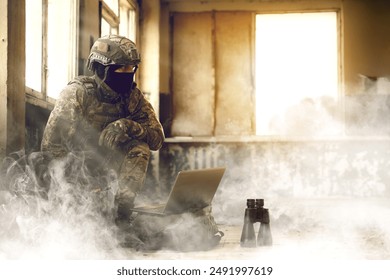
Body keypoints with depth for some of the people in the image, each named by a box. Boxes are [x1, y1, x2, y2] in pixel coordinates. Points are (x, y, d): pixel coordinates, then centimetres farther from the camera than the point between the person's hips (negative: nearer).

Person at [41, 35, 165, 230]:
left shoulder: (133, 97, -6)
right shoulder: (78, 92, -18)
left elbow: (157, 139, -11)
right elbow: (51, 146, -21)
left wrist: (128, 126, -30)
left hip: (106, 156, 3)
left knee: (139, 148, -22)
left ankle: (123, 205, -25)